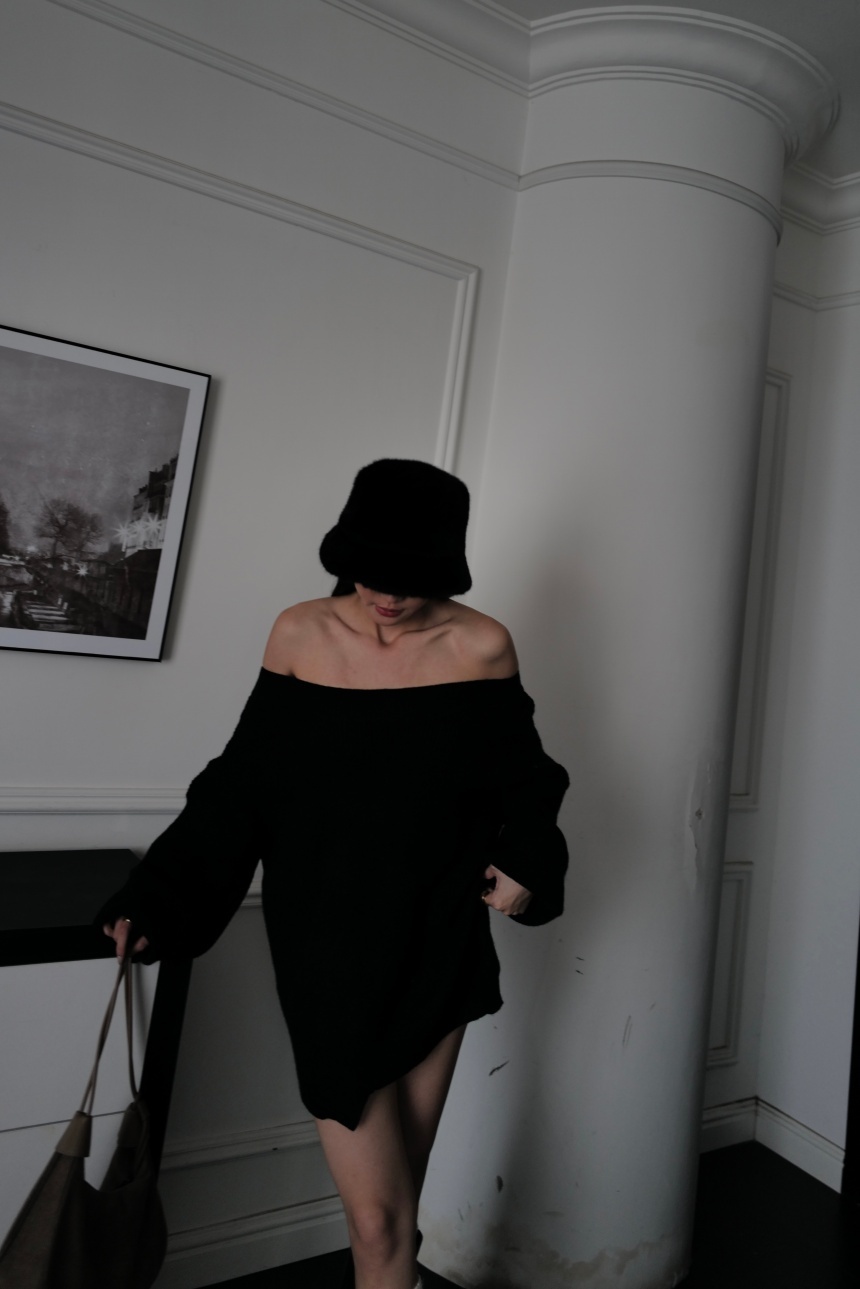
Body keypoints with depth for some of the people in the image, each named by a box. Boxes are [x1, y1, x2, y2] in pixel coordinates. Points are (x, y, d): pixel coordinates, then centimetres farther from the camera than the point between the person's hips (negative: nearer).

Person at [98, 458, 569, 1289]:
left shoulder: (481, 646, -6)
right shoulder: (298, 635, -5)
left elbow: (522, 782, 4)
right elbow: (241, 785, 1)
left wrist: (526, 862, -14)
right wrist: (156, 898, -3)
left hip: (437, 950, 1)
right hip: (329, 954, -1)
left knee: (401, 1194, 17)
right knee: (377, 1218, 2)